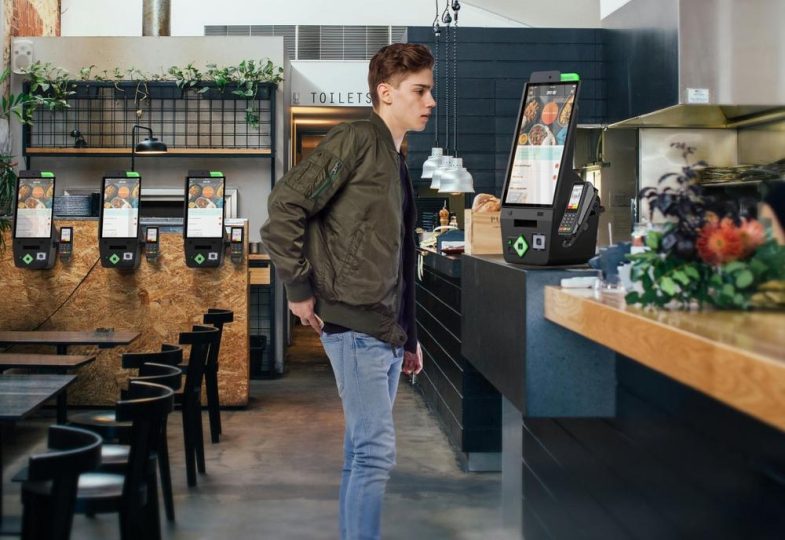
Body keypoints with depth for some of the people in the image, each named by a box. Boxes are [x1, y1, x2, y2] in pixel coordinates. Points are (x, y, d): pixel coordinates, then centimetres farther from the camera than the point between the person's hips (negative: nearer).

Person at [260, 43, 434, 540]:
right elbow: (285, 205, -17)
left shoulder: (397, 162, 18)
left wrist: (410, 334, 20)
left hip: (388, 332, 9)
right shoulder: (357, 139, -8)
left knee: (363, 453, 13)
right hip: (356, 325, -9)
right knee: (376, 452, -9)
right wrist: (299, 288, -15)